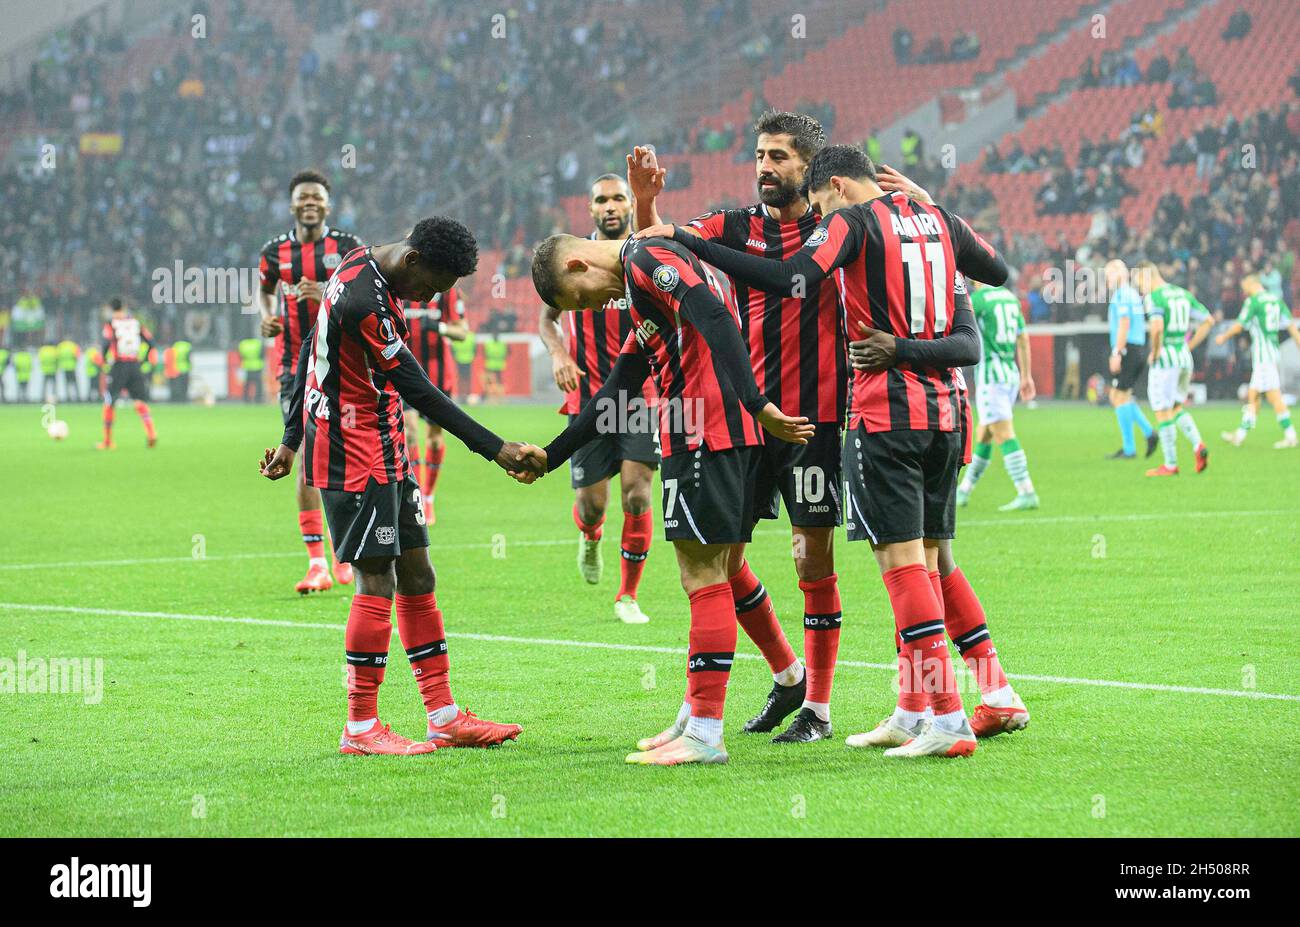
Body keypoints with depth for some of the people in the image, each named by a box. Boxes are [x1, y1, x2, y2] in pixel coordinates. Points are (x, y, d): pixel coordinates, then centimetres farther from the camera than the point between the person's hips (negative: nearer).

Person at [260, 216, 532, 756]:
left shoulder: (362, 271, 9)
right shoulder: (364, 302, -23)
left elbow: (312, 350, 19)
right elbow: (419, 391, -21)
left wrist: (293, 439, 25)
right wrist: (494, 449, -18)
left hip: (384, 454, 10)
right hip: (356, 458, -10)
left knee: (416, 575, 10)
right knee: (377, 583, -8)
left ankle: (445, 717, 13)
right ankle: (361, 730, -2)